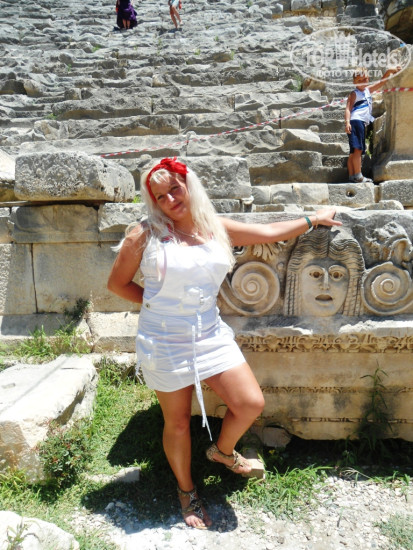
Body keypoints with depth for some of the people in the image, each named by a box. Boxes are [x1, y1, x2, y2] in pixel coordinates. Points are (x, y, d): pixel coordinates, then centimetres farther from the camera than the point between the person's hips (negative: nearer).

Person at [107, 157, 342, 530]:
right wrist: (157, 302, -3)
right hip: (165, 344, -3)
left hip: (211, 336, 4)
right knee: (177, 422, 11)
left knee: (251, 404, 1)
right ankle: (186, 490, 42)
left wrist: (313, 219, 22)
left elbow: (268, 232, 14)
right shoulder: (145, 236, -7)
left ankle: (222, 450, 37)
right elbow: (117, 283, 1)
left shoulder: (216, 228, 4)